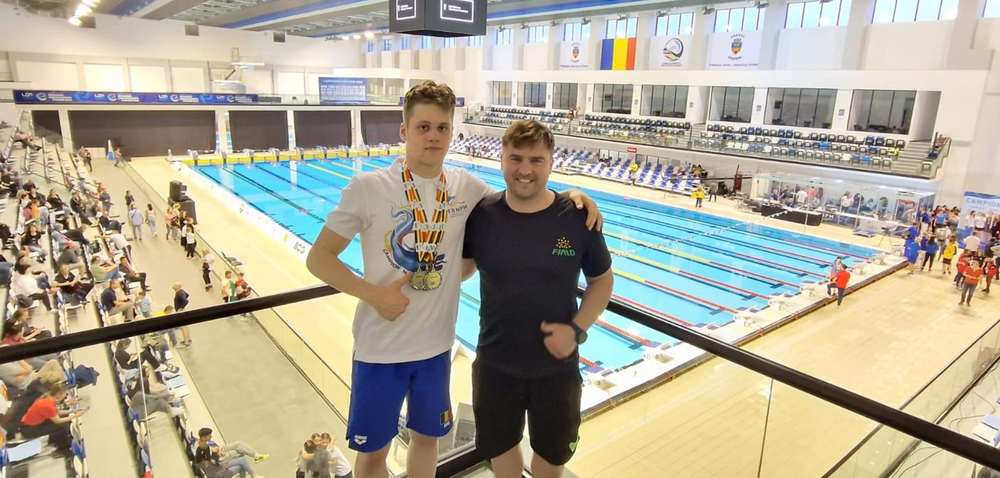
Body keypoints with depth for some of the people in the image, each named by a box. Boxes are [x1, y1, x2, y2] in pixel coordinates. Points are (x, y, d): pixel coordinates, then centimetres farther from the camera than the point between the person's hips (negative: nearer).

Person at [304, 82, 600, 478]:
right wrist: (372, 294, -21)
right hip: (380, 347, -3)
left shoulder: (466, 187, -4)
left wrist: (570, 196, -7)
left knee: (427, 436, 23)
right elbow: (318, 258, -9)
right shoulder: (368, 188, -15)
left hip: (436, 343, 4)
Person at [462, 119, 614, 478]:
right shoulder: (481, 214, -12)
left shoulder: (579, 217, -14)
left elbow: (602, 280, -2)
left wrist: (577, 330, -14)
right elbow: (462, 267, 5)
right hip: (495, 364, 1)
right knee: (500, 446, 24)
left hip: (556, 367, 0)